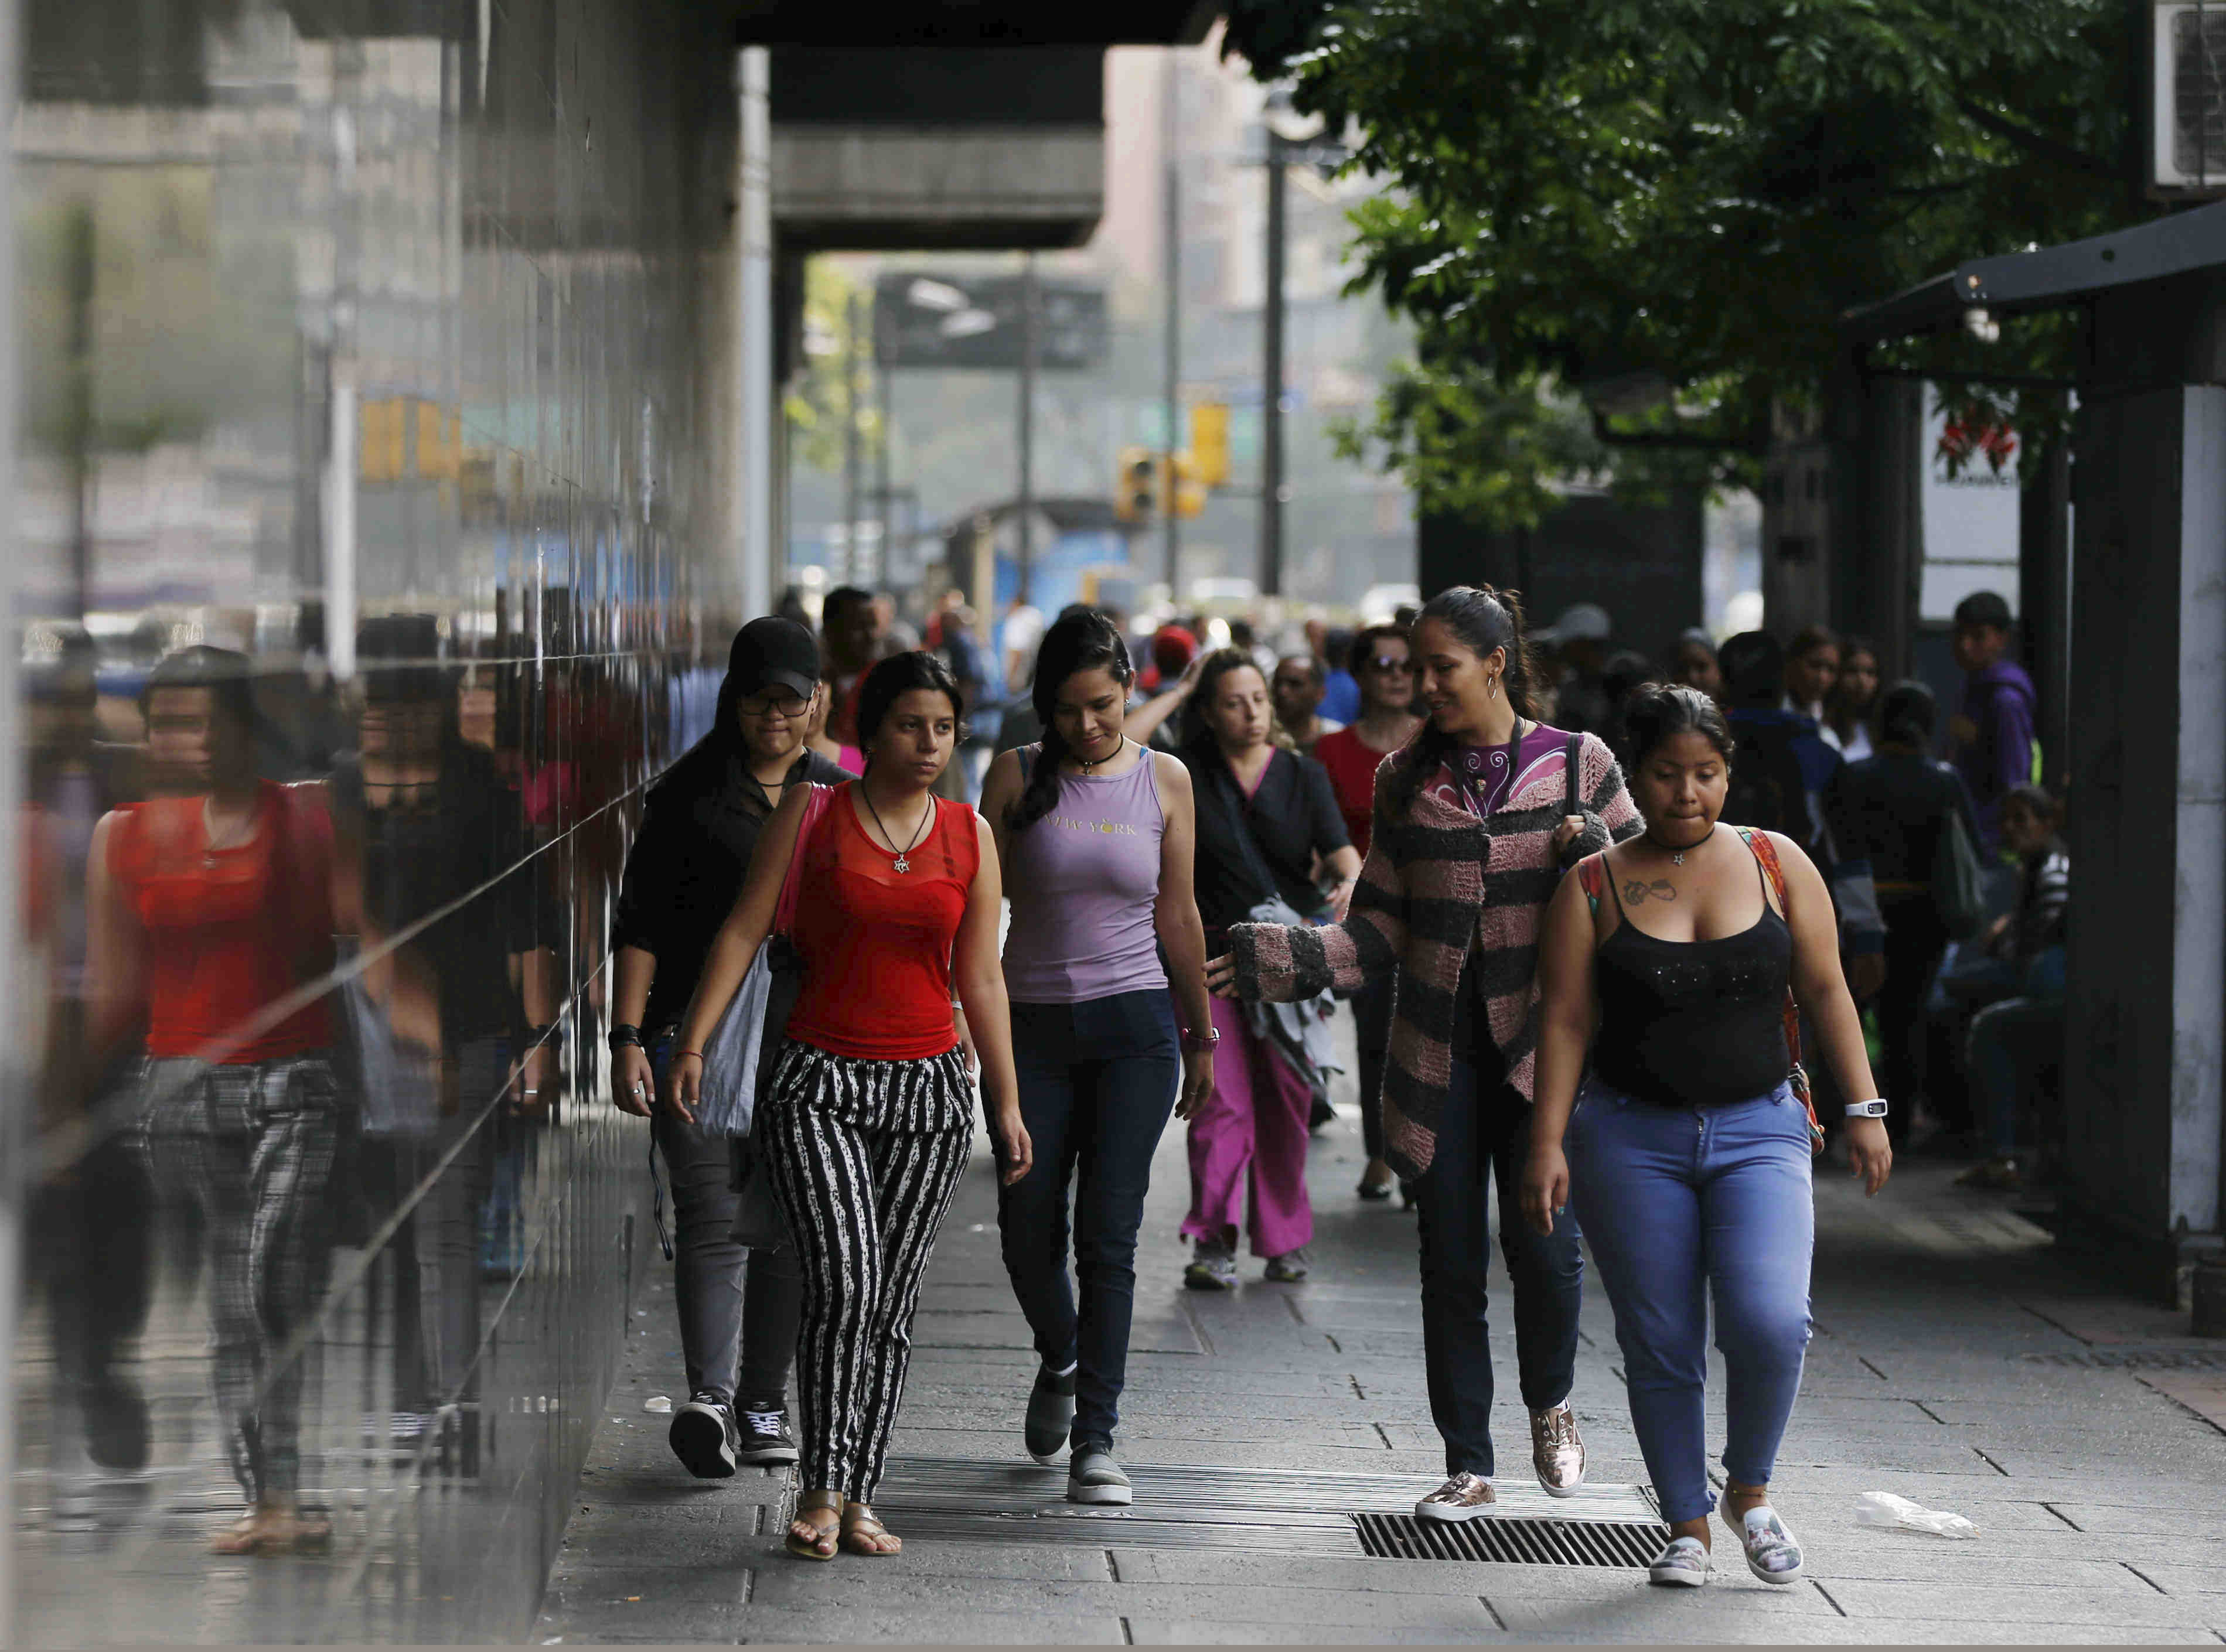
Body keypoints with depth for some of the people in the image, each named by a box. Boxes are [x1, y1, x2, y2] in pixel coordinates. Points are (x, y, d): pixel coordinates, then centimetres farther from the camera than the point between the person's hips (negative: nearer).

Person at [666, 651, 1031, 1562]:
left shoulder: (969, 834, 7)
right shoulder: (811, 813, 0)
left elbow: (981, 979, 11)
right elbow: (743, 931, -1)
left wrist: (1006, 1103, 9)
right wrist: (691, 1045, -9)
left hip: (928, 1089, 3)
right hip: (819, 1083, -3)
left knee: (891, 1303, 3)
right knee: (844, 1282, -17)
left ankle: (857, 1498, 10)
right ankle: (821, 1492, -10)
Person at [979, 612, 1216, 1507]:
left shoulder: (1164, 780, 4)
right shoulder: (1018, 776, 1)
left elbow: (1178, 915, 10)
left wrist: (1201, 1036, 13)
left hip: (1134, 1027, -1)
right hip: (1035, 1024, 1)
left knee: (1108, 1235, -8)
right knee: (1027, 1232, 1)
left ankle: (1096, 1441, -8)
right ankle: (1059, 1362, 33)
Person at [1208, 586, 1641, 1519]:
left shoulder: (1577, 765, 2)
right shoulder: (1406, 781, 8)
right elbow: (1378, 934, 6)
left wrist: (1590, 849, -14)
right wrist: (1277, 962, -8)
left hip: (1540, 1044, -2)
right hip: (1438, 1049, 2)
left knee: (1542, 1241, -10)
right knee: (1451, 1257, 0)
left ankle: (1550, 1405, 21)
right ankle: (1468, 1468, 10)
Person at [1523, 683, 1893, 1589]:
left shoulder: (1777, 863, 5)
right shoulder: (1593, 887, 1)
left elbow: (1826, 990, 8)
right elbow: (1565, 1021, 0)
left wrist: (1863, 1109, 4)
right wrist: (1547, 1144, -6)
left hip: (1759, 1132, 0)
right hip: (1633, 1140, 0)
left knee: (1770, 1323, -18)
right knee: (1660, 1346, 0)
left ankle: (1749, 1491, 6)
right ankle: (1686, 1524, 16)